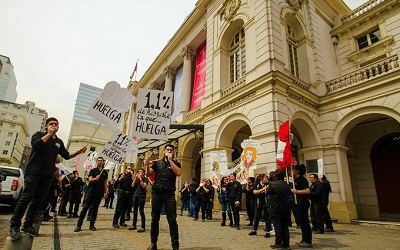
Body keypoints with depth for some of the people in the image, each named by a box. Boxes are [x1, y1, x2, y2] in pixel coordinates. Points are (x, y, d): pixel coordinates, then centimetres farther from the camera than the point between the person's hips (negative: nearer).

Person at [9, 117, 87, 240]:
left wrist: (77, 153, 2)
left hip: (47, 174, 5)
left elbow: (66, 155, 18)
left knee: (38, 199, 6)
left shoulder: (59, 142, 18)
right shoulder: (39, 134, 5)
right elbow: (35, 144, -16)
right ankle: (14, 225, 3)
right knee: (27, 196, -8)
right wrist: (49, 134, -12)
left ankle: (28, 225, 15)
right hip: (34, 170, -4)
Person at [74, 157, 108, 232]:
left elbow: (105, 183, 14)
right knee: (85, 207, -5)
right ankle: (78, 225, -1)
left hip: (99, 193, 2)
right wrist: (95, 178, -26)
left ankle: (92, 225, 12)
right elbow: (90, 180, -5)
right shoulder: (93, 170, 6)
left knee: (95, 209, 5)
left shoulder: (105, 172, 12)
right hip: (91, 191, -2)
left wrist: (106, 192, 6)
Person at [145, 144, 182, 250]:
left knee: (172, 220, -4)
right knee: (155, 219, 10)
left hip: (169, 194, -2)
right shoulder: (157, 163, 12)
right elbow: (149, 174, 4)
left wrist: (170, 160, -11)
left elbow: (179, 173, -11)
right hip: (157, 193, 2)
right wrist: (147, 165, -15)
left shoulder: (175, 163, 8)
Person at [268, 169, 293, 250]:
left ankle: (278, 243, 6)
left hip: (276, 209, -4)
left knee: (277, 226, 3)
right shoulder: (287, 185, 1)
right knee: (285, 227, 10)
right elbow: (291, 197, 3)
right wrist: (290, 206, 12)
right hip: (286, 210, 4)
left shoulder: (272, 184, -11)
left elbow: (268, 194, -1)